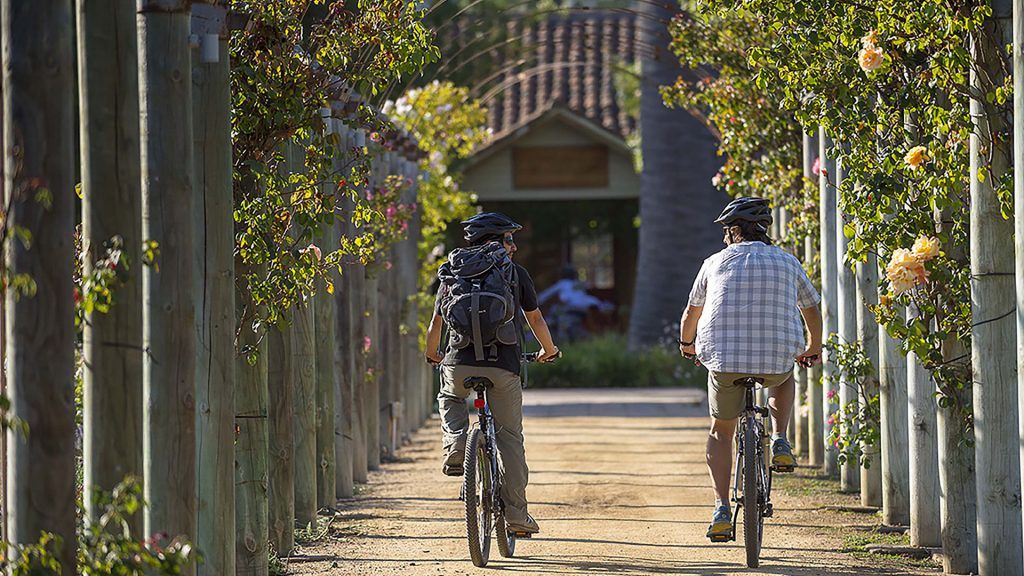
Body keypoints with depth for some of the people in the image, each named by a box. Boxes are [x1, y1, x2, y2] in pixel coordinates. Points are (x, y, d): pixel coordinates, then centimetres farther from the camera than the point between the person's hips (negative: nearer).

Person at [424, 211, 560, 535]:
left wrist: (432, 354, 35)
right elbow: (535, 318, 14)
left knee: (449, 399, 35)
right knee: (509, 438, 8)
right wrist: (549, 350, 32)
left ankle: (455, 446, 6)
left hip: (459, 364, 1)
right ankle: (516, 512, 4)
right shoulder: (516, 274, 8)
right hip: (503, 367, -1)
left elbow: (437, 321, 17)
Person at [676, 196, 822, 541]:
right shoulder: (787, 263, 10)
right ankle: (780, 443, 15)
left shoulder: (716, 263, 9)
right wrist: (812, 350, 42)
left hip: (723, 358, 0)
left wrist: (686, 344, 43)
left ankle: (722, 509, 3)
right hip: (778, 359, 1)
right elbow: (812, 311, 23)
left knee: (721, 432, 18)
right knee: (783, 380, 37)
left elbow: (692, 311, 22)